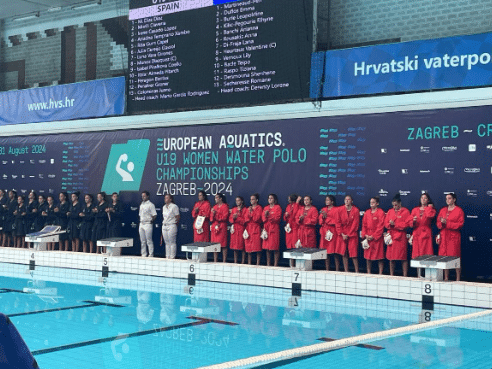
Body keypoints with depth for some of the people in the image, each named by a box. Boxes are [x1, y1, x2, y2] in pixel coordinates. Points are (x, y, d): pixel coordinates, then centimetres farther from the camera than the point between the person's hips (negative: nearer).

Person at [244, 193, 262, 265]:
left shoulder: (259, 208, 0)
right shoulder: (249, 208, 17)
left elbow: (257, 218, -10)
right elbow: (246, 219, 9)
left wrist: (251, 212, -10)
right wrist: (249, 212, -8)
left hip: (256, 229, -5)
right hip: (248, 229, 5)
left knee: (257, 247, -8)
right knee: (248, 248, 3)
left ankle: (257, 264, -6)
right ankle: (249, 264, 9)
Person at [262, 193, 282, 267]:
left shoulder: (278, 207, 1)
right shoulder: (266, 208, 18)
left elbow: (277, 218, -9)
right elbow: (263, 218, 11)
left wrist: (269, 216, -19)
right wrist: (265, 215, -10)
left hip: (274, 228, -5)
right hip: (266, 229, 5)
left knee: (275, 248, -7)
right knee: (267, 248, 5)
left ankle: (275, 264, -4)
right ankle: (268, 264, 11)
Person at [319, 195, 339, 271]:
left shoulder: (336, 210, -2)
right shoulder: (323, 209, 16)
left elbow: (336, 221, -9)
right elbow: (320, 221, 13)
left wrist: (327, 216, -13)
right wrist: (322, 217, -7)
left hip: (332, 232, -5)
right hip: (324, 232, 5)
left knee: (334, 252, -6)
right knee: (326, 252, 5)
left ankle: (337, 270, -3)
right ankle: (327, 269, 10)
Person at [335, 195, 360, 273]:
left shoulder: (355, 210, -3)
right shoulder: (340, 210, 3)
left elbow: (355, 224, -4)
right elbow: (338, 223, 4)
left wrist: (348, 235, -8)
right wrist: (342, 234, -6)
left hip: (352, 235, -3)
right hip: (342, 235, 3)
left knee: (353, 254, -6)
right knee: (344, 254, 3)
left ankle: (357, 271, 2)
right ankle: (346, 271, 10)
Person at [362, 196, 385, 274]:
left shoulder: (381, 213, -5)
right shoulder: (367, 212, 11)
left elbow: (380, 226, -9)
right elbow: (364, 224, 11)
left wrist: (373, 236, -12)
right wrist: (365, 235, -2)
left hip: (377, 238, -5)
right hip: (368, 238, 5)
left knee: (379, 256, -3)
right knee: (368, 256, 8)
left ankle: (380, 273, 2)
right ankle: (368, 273, 16)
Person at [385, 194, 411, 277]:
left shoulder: (405, 211, 0)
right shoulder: (390, 211, 15)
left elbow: (406, 224, -9)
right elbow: (386, 223, 12)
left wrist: (395, 224, -13)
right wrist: (390, 224, -11)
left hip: (401, 237, -5)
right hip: (391, 237, 5)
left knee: (403, 257, -5)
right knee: (391, 257, 7)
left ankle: (405, 275, -2)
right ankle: (391, 275, 15)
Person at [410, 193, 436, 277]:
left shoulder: (431, 209, 9)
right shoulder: (415, 210, 16)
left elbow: (430, 215, -16)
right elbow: (411, 224, 14)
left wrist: (429, 207, 1)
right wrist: (413, 221, -9)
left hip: (426, 234, -3)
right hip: (416, 234, 3)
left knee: (426, 255, -9)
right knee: (417, 256, 1)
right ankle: (419, 275, 6)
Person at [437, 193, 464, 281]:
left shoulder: (459, 210, -1)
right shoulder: (443, 210, 15)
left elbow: (460, 224, -8)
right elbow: (438, 223, 15)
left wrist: (447, 223, -15)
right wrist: (441, 223, -10)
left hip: (454, 236, -5)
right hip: (444, 236, 5)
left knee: (456, 257, -6)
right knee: (444, 257, 4)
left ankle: (458, 279, -2)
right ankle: (446, 278, 11)